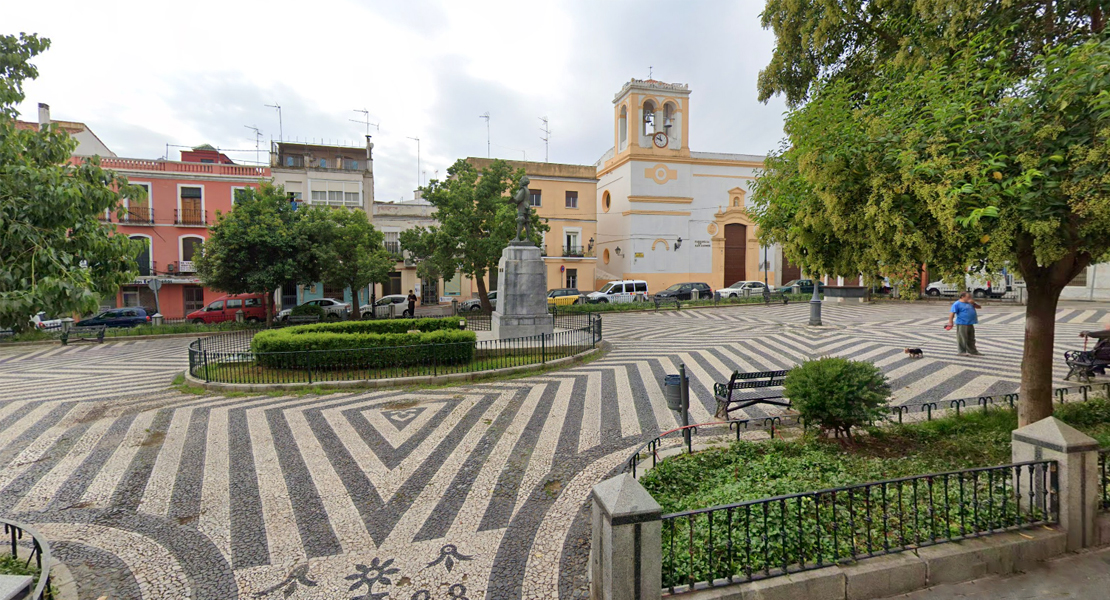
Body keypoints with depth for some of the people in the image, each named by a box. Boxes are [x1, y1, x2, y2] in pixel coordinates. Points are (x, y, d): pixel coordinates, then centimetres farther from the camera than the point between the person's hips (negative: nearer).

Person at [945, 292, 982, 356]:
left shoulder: (969, 303, 15)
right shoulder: (957, 304, -10)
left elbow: (979, 307, 21)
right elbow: (952, 313, -17)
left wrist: (973, 303, 1)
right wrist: (950, 323, -24)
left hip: (970, 324, 8)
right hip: (962, 324, -8)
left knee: (971, 339, 15)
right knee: (962, 339, -3)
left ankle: (972, 351, 25)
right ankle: (962, 352, 4)